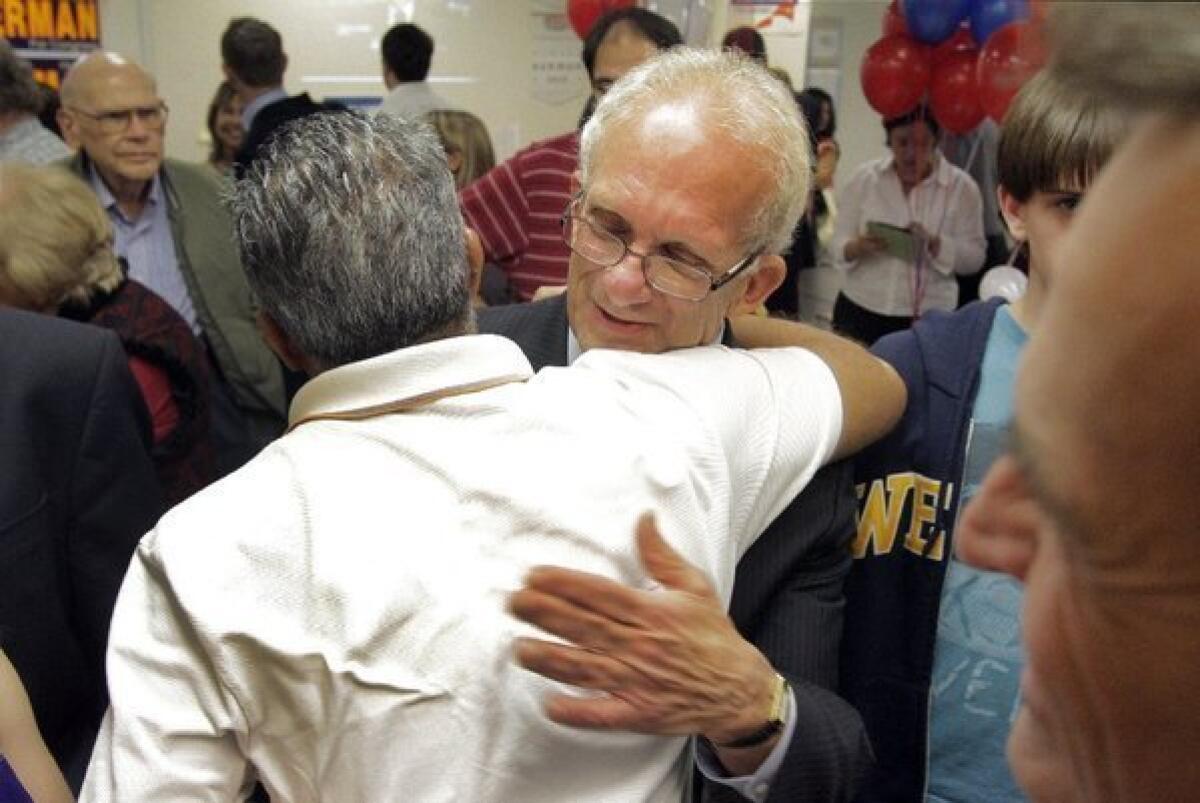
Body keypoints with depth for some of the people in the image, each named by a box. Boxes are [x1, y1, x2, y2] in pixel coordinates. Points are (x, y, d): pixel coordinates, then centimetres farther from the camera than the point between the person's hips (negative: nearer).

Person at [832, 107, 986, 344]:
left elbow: (974, 257, -2)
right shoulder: (864, 177, 2)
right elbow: (839, 247, 3)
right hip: (860, 310, 1)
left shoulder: (961, 186, -1)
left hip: (926, 318, -1)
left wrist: (934, 243, -20)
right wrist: (859, 246, -20)